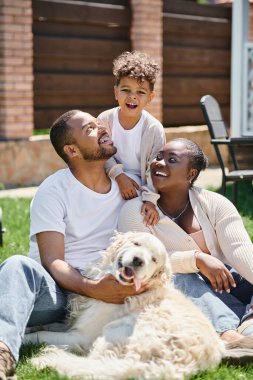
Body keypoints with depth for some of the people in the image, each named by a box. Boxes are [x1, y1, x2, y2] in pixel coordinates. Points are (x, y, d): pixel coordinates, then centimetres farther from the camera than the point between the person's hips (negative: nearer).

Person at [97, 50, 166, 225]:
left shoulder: (154, 129, -15)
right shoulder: (105, 120, -10)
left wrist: (150, 199, -29)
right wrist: (119, 175, -25)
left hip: (140, 185, -1)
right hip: (111, 179, 2)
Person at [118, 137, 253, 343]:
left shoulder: (214, 204, 3)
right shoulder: (134, 211, -1)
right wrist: (197, 259, -27)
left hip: (225, 280, 3)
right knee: (177, 279, -35)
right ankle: (227, 332, -57)